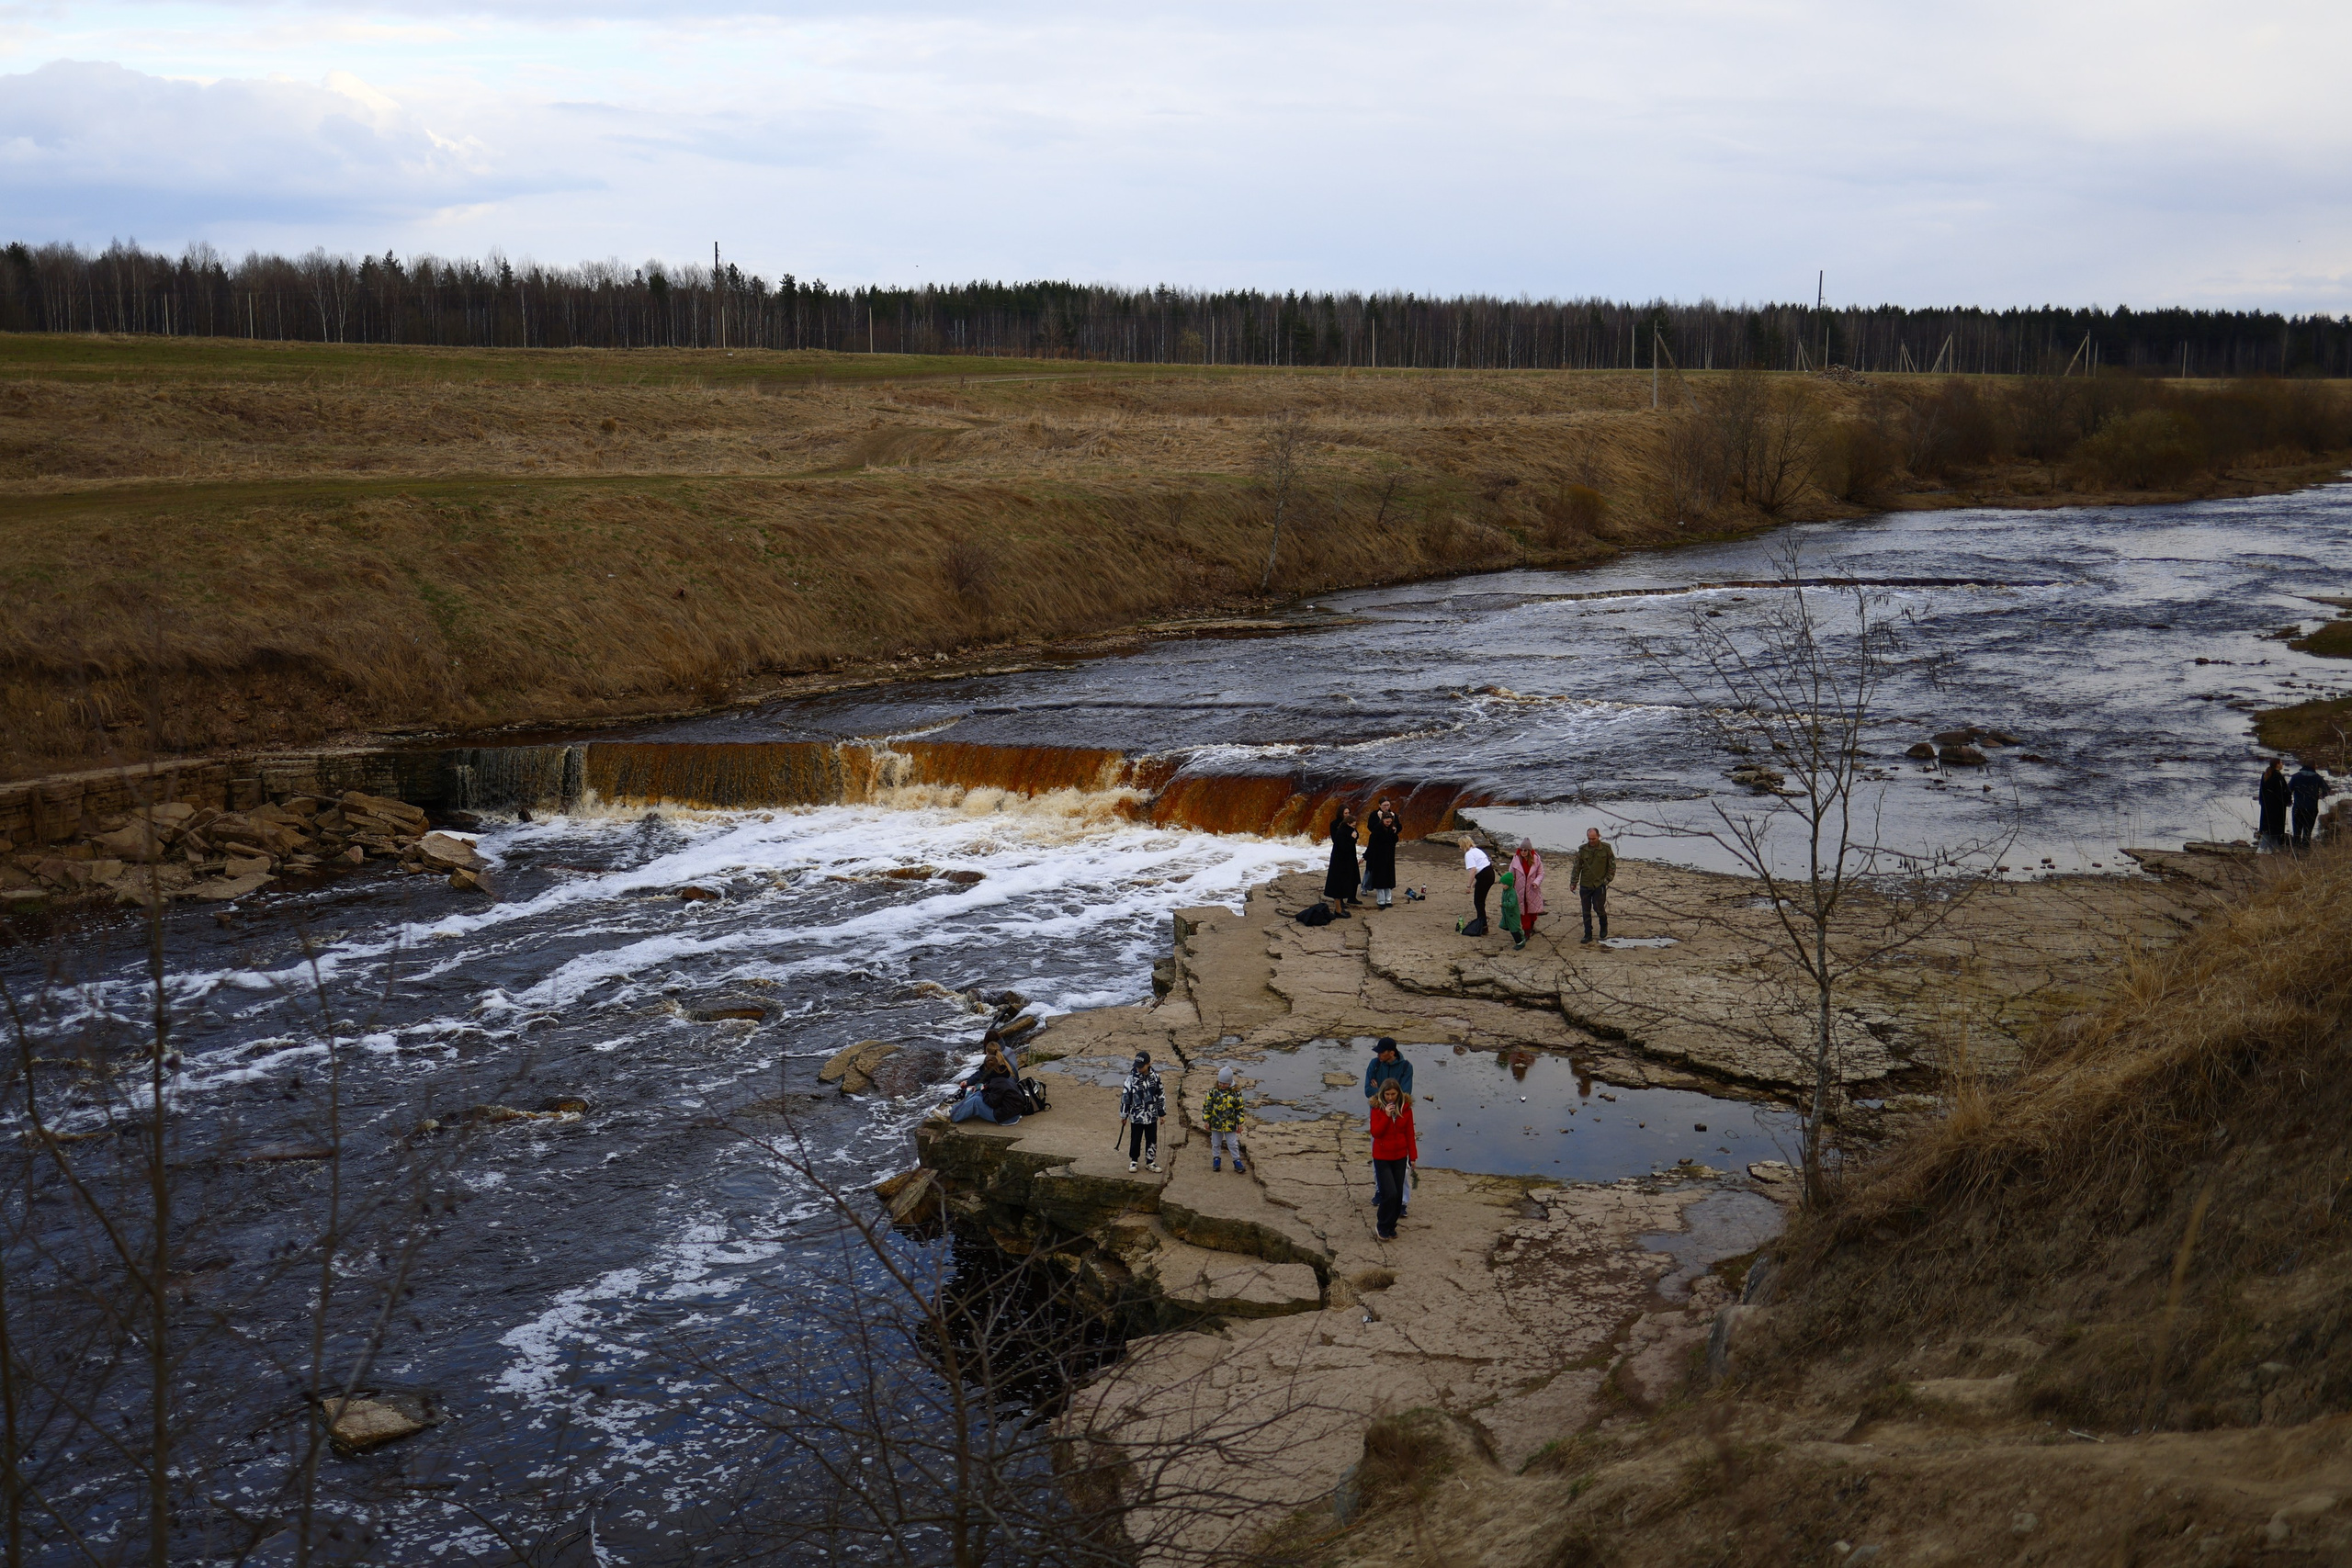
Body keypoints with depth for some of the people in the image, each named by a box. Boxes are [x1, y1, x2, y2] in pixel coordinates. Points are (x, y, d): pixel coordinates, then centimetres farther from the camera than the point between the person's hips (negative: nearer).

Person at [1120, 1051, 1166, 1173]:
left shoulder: (1155, 1077, -4)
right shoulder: (1132, 1078, -10)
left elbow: (1161, 1095, 6)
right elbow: (1125, 1096, -3)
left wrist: (1162, 1113, 9)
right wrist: (1124, 1115, 0)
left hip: (1151, 1116, 2)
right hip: (1136, 1116, -2)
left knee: (1152, 1139, 9)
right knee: (1135, 1139, 8)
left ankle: (1150, 1161, 24)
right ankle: (1133, 1161, 25)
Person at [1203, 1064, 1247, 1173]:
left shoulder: (1236, 1092, -7)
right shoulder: (1213, 1091, -7)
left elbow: (1239, 1108, 0)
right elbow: (1207, 1106, -1)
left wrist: (1240, 1123, 1)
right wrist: (1206, 1120, -2)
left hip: (1230, 1124, -1)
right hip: (1216, 1123, 1)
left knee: (1233, 1144, 7)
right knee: (1216, 1143, 14)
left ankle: (1237, 1161, 18)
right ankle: (1216, 1159, 30)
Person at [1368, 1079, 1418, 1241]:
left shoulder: (1405, 1109, -2)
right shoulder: (1377, 1109, -8)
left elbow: (1409, 1134, 4)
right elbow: (1375, 1132, -16)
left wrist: (1412, 1156, 4)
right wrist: (1386, 1116, -25)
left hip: (1400, 1157, 3)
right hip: (1382, 1157, -3)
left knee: (1398, 1195, 7)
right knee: (1390, 1193, -12)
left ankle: (1391, 1227, 24)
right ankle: (1383, 1227, 6)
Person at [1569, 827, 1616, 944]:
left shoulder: (1606, 849, -3)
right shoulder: (1582, 849, 1)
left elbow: (1612, 865, 4)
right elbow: (1576, 867, 7)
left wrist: (1608, 879, -3)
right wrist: (1573, 882, 6)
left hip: (1600, 885, -2)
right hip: (1585, 885, 2)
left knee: (1599, 908, -3)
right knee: (1586, 911, 4)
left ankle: (1604, 928, 25)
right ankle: (1588, 934, 12)